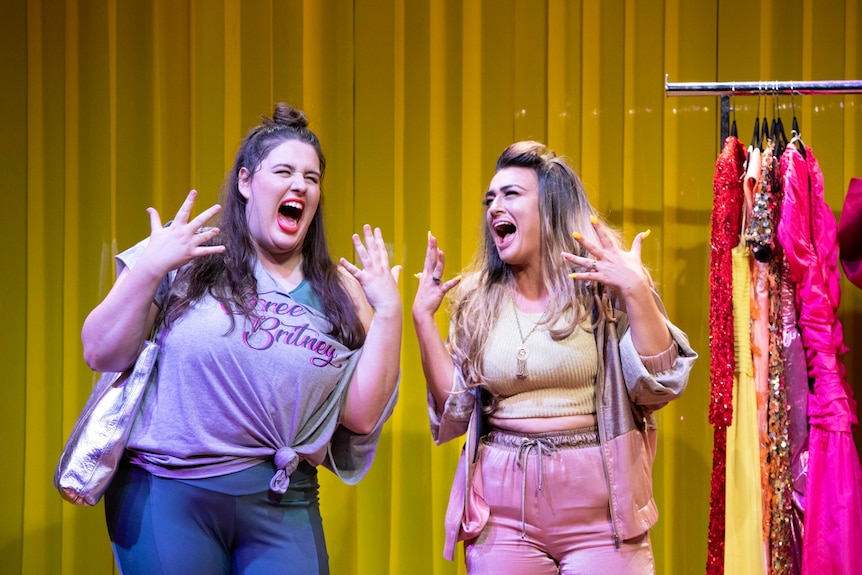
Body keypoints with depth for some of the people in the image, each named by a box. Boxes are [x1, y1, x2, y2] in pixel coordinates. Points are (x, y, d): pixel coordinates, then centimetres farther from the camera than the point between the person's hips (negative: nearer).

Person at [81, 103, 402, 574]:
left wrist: (388, 313, -5)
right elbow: (100, 355, -2)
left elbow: (362, 417, 2)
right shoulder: (189, 262, 0)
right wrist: (147, 269, -14)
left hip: (284, 505, 3)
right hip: (167, 492, -2)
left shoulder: (339, 290, 8)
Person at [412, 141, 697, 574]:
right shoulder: (476, 301, 7)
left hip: (599, 509, -3)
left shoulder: (604, 286, -2)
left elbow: (658, 386, -10)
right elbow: (454, 408, 5)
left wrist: (638, 293, -20)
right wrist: (423, 318, 1)